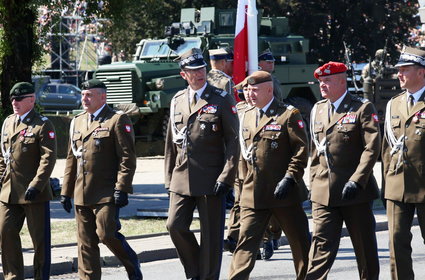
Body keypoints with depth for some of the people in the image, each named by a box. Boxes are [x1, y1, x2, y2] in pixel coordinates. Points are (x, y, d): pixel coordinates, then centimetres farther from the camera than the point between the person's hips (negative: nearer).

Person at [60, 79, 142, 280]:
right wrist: (66, 191, 17)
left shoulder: (118, 120, -4)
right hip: (82, 194, 6)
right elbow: (71, 159, 20)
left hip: (106, 194, -6)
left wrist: (121, 188, -16)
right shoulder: (77, 122, 17)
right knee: (86, 242, 5)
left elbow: (127, 158, -9)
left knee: (107, 234, -12)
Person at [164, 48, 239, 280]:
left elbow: (234, 141, -6)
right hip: (181, 179, 4)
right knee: (175, 226, -4)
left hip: (211, 180, -4)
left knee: (211, 234, 1)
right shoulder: (177, 101, 12)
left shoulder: (222, 100, -3)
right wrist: (169, 179, 13)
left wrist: (225, 178, -14)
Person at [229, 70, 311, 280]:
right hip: (253, 196, 4)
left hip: (285, 194, -4)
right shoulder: (246, 117, 13)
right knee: (246, 242, -6)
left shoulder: (289, 115, -5)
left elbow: (301, 150, -9)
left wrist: (289, 179, -17)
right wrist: (245, 184, 17)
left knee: (300, 243, 8)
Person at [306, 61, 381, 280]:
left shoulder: (363, 108, -5)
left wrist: (356, 181, -19)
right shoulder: (318, 110, 13)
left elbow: (372, 148, -12)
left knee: (365, 248, 7)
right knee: (322, 245, -6)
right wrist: (314, 183, 12)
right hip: (324, 193, 4)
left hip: (356, 192, -4)